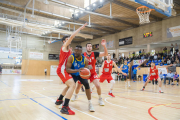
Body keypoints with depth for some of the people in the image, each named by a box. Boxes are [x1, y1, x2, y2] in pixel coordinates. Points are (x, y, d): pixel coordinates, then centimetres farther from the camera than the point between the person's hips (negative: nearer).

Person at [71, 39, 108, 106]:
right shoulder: (83, 55, -11)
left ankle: (100, 99, 9)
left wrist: (104, 46, -35)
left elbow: (105, 54, -17)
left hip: (93, 73, -1)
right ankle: (75, 96, 41)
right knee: (78, 86, 8)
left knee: (98, 86, -16)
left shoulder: (95, 54, -12)